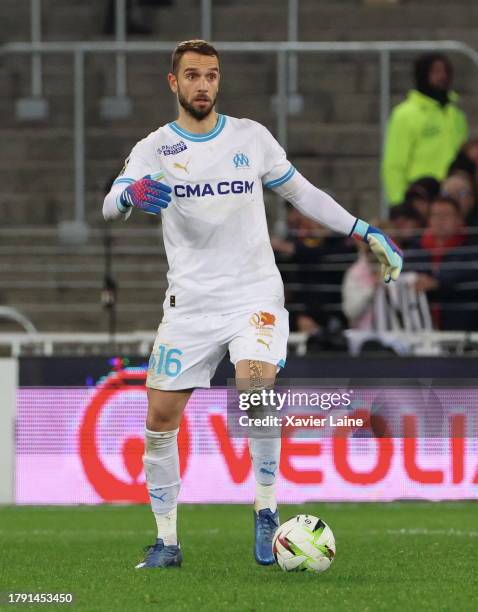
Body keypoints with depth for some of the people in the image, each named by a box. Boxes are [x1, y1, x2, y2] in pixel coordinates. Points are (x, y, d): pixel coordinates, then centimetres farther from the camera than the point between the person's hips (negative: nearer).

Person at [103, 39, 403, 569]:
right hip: (190, 301, 1)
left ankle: (266, 512, -12)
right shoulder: (155, 148, 1)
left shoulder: (251, 137, 5)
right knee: (160, 419, -3)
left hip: (254, 293, -1)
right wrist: (131, 194, -41)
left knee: (256, 387, -27)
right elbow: (111, 205, -16)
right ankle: (166, 541, 11)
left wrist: (368, 233, 13)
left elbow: (301, 193, 17)